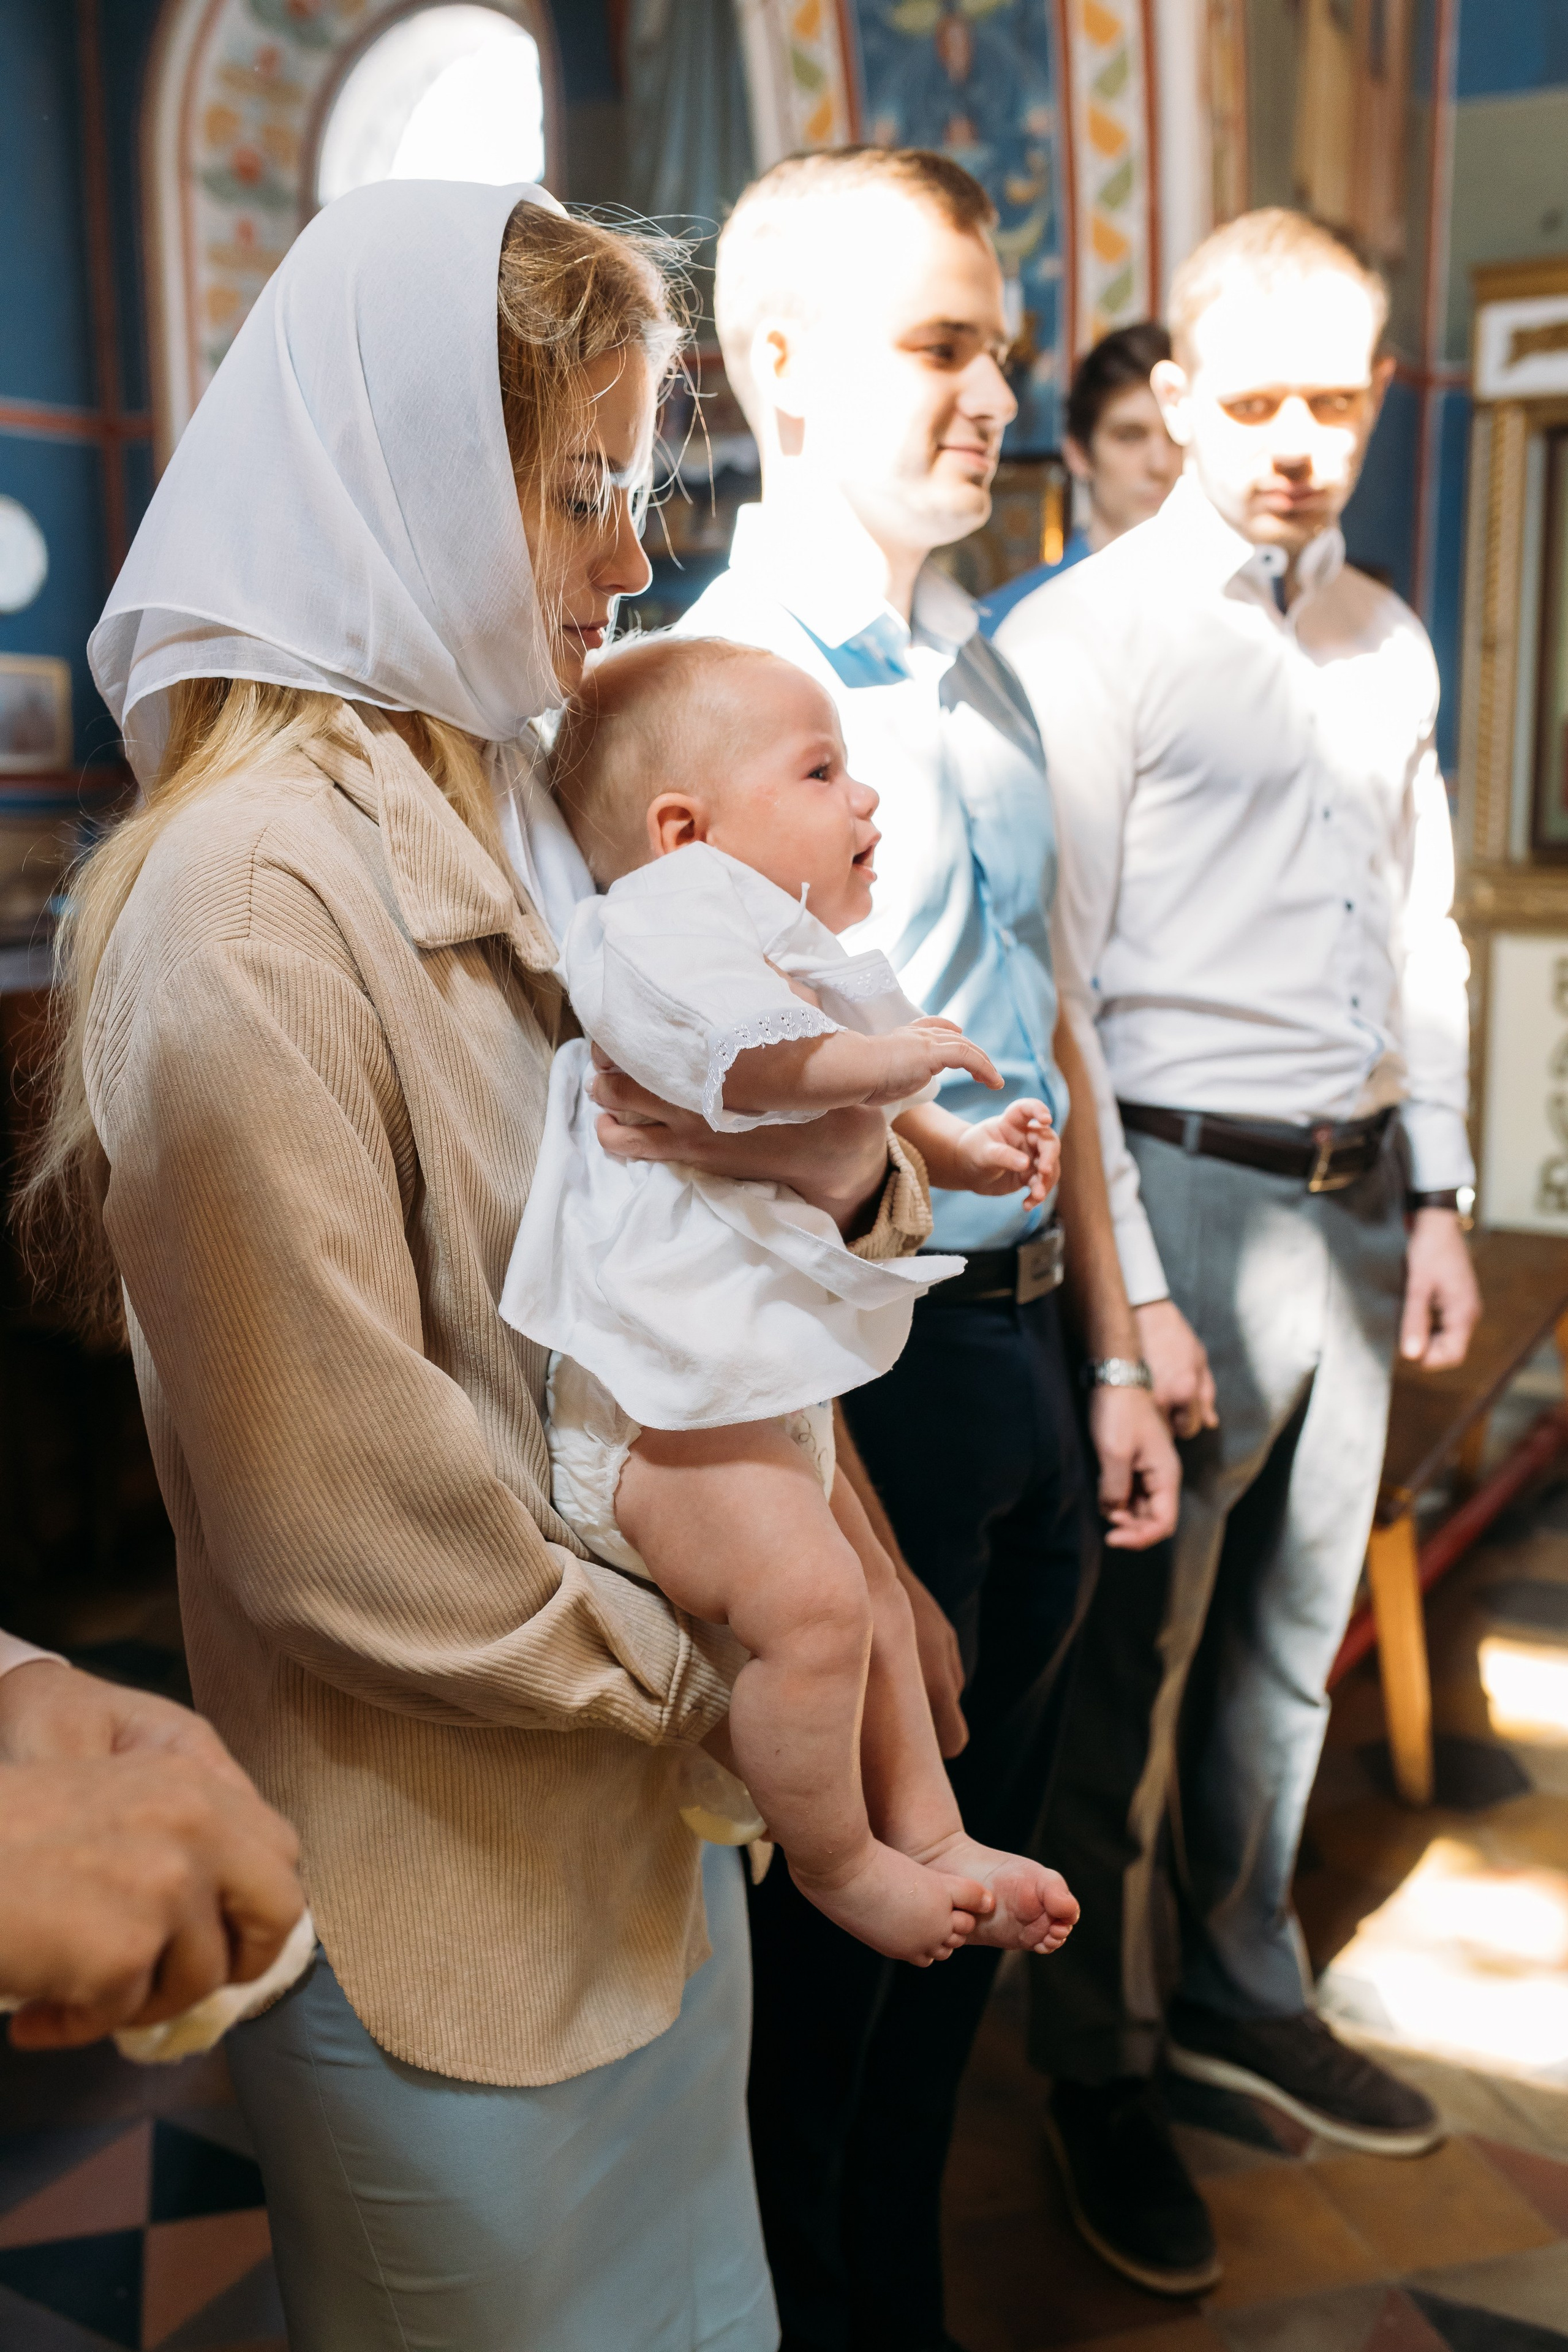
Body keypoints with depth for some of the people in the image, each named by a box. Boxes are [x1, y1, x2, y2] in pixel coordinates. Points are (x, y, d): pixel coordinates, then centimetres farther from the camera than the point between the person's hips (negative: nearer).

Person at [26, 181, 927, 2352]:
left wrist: (836, 1178, -9)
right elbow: (348, 1543, -24)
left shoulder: (475, 827, 7)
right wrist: (717, 1663, -11)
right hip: (448, 1910, -8)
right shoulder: (255, 903, -24)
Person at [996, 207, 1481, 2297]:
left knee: (1289, 1638, 19)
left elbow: (1423, 933, 18)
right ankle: (1103, 2069, 27)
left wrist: (1437, 1195, 12)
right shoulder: (1087, 639, -8)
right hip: (1189, 1192, -7)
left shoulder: (1387, 641, 13)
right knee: (1141, 1653, 5)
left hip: (1357, 1200, 7)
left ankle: (1239, 1993, 40)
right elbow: (1047, 981, -13)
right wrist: (1119, 1277, -16)